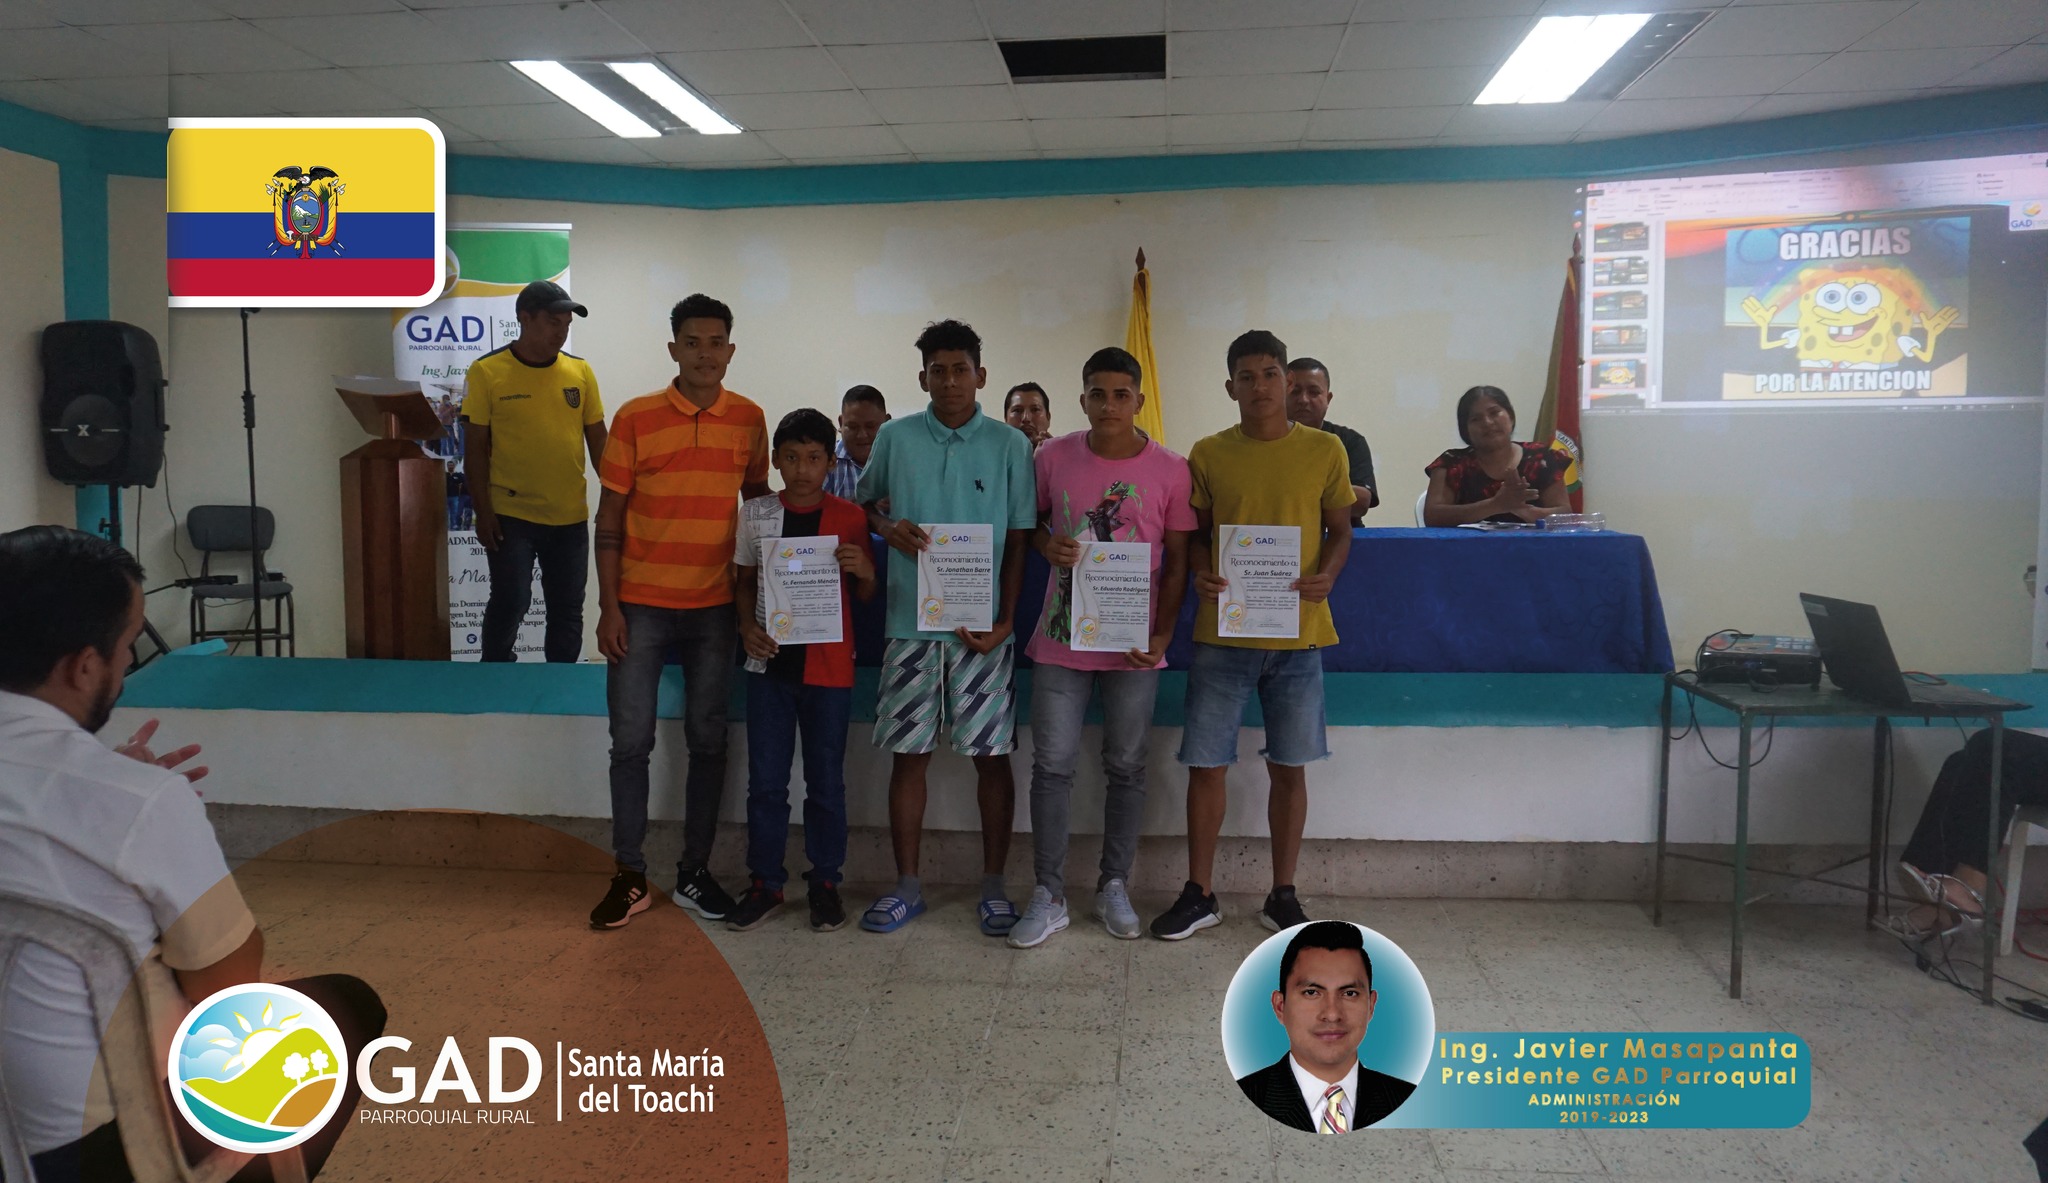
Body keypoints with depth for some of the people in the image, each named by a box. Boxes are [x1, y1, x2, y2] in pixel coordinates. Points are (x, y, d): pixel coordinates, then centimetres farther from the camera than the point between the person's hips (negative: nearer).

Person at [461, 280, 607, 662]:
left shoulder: (580, 371, 4)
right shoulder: (487, 371, -5)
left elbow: (597, 438, 9)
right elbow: (475, 448, -4)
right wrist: (483, 512, -9)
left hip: (571, 516, 3)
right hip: (511, 515, -3)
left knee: (568, 609, 10)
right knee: (509, 603, -1)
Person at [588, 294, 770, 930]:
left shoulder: (749, 419, 3)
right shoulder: (635, 418, -3)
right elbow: (610, 518, -1)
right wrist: (608, 606, -7)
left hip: (715, 606, 2)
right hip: (641, 605, -2)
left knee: (707, 740, 8)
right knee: (631, 740, 1)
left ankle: (694, 873, 20)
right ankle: (630, 877, 13)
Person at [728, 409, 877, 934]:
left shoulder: (849, 517, -1)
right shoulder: (755, 513, 4)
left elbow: (866, 595, 5)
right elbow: (746, 579, 12)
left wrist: (863, 571, -17)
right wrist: (747, 626, -5)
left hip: (828, 668, -1)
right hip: (770, 663, 2)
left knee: (826, 781, 7)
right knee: (765, 781, 7)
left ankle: (826, 883, 19)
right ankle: (765, 883, 19)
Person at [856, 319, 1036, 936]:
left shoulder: (1010, 446, 2)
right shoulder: (895, 437, 5)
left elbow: (1018, 539, 3)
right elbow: (866, 502, 18)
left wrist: (1005, 620, -5)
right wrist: (888, 528, -5)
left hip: (982, 626, -1)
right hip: (910, 622, 1)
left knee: (992, 755, 4)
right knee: (908, 754, 7)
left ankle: (993, 885, 19)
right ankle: (907, 885, 20)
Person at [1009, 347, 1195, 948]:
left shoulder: (1170, 469, -4)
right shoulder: (1053, 457, -1)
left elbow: (1177, 562, 1)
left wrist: (1161, 636, -8)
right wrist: (1048, 547, -9)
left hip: (1133, 644, 0)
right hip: (1061, 636, 1)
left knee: (1126, 768, 11)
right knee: (1052, 765, 3)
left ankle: (1114, 887, 27)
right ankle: (1048, 897, 15)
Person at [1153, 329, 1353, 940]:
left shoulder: (1325, 450, 4)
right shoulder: (1208, 454, 4)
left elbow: (1340, 529, 10)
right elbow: (1195, 535, 10)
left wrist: (1327, 575, -10)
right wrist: (1201, 572, -11)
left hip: (1298, 634, 0)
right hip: (1222, 632, 0)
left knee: (1288, 767, 8)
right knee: (1206, 764, 3)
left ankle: (1282, 895, 23)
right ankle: (1198, 894, 18)